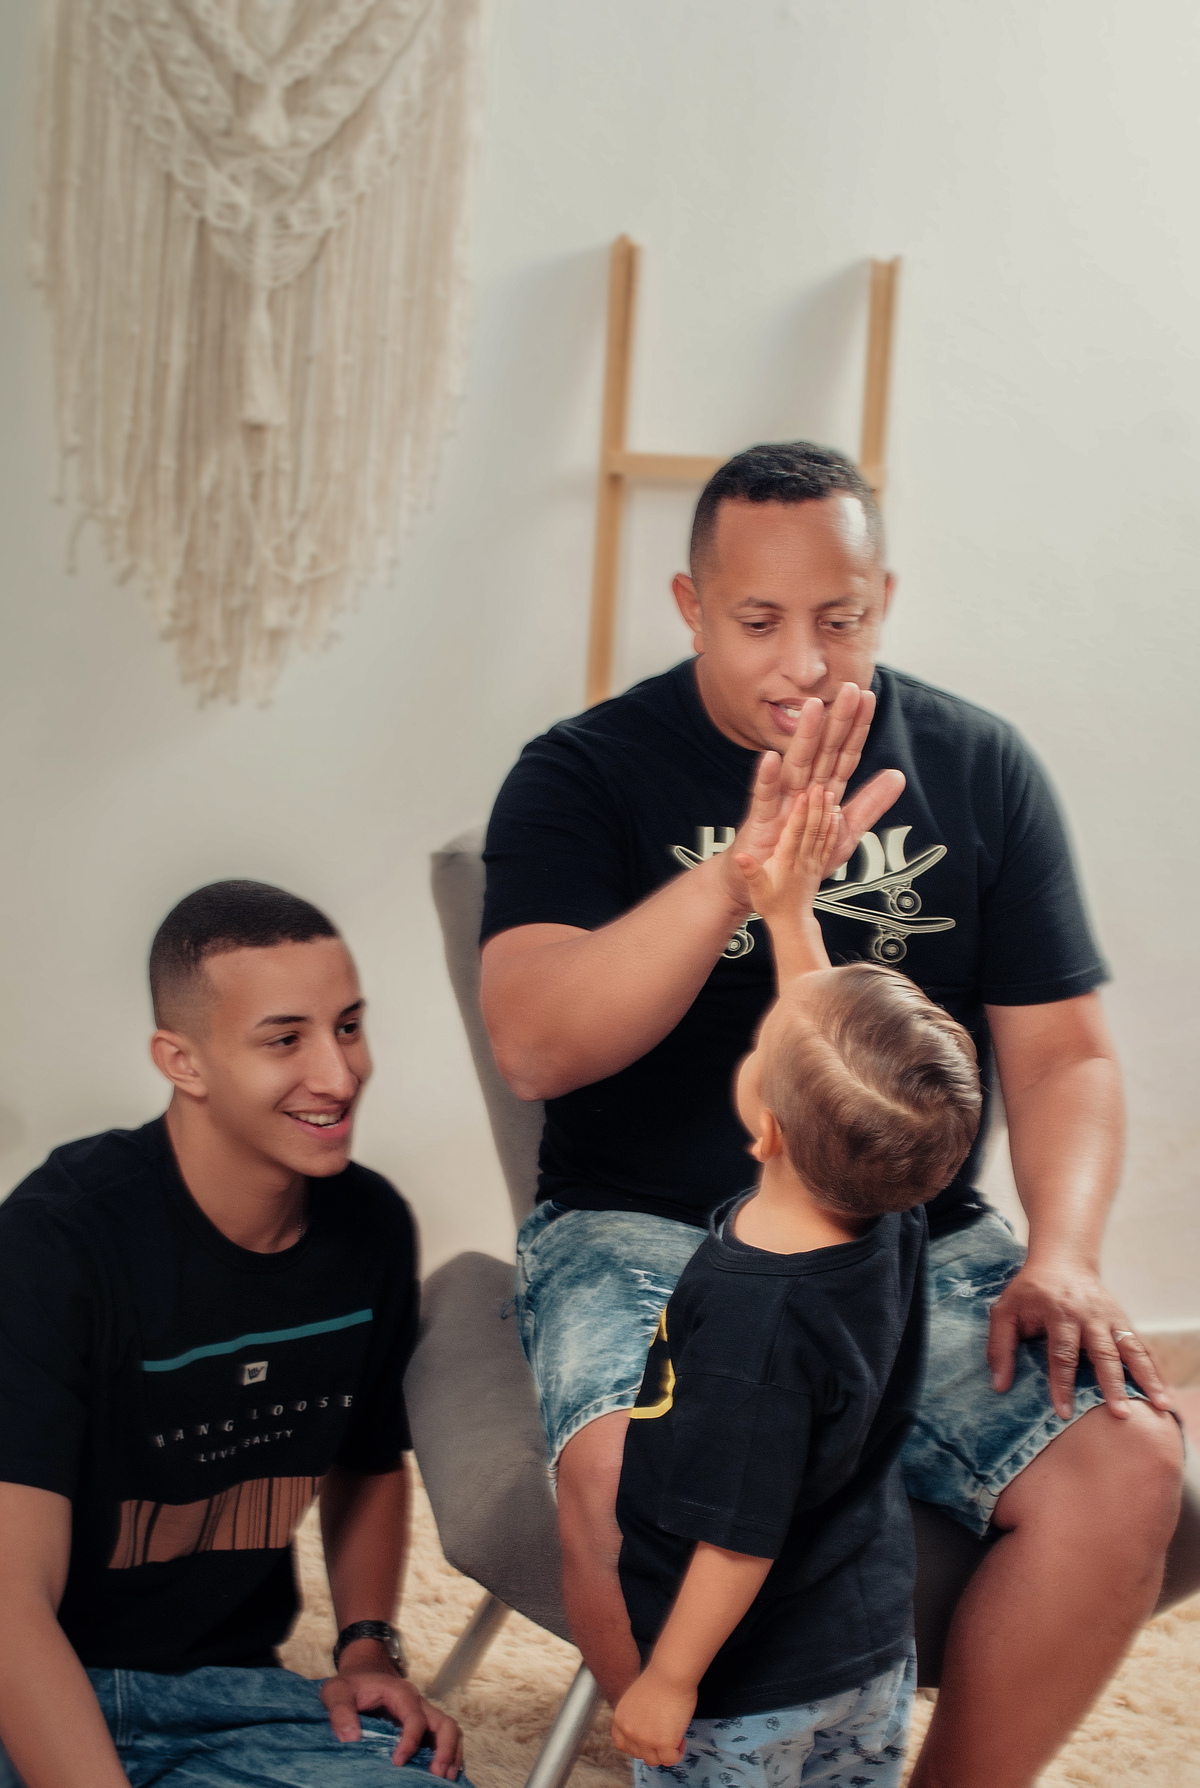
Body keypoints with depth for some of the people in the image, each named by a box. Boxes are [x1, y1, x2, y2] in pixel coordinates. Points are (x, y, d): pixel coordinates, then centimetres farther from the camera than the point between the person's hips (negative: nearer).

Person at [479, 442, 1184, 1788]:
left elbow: (1062, 1052, 9)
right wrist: (740, 873, -29)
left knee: (1128, 1464, -21)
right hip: (647, 1232, -2)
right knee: (631, 1476, -33)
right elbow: (534, 1048, -16)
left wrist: (1063, 1256, -9)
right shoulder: (583, 774, -1)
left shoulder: (979, 769, 7)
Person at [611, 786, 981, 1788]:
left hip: (750, 1690, -7)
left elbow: (739, 1540, -25)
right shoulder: (890, 1221, -13)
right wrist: (791, 911, 6)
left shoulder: (757, 1322, -33)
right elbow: (831, 1030, 4)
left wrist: (669, 1680, -13)